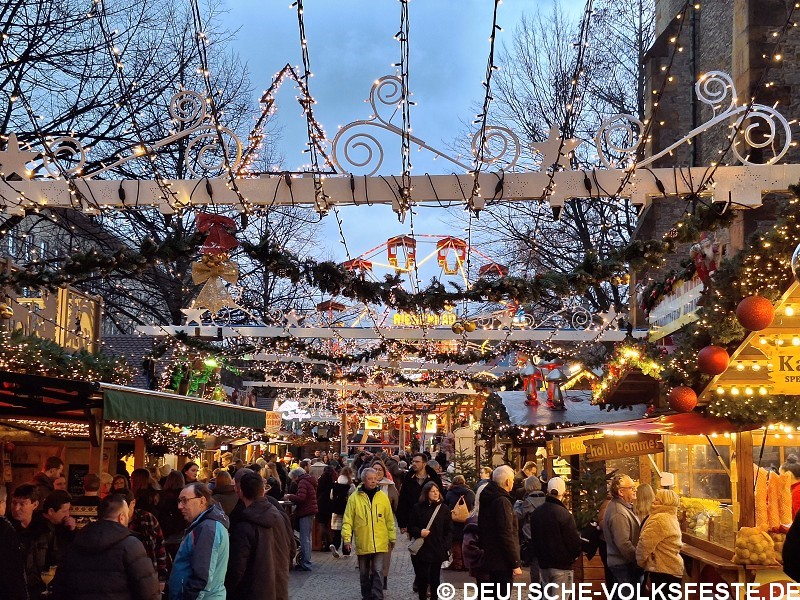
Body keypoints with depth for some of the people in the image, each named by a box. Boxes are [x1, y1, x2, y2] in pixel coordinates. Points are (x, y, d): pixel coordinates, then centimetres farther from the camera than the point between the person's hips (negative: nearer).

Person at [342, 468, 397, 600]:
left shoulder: (383, 497, 2)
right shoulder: (354, 498, -3)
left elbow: (389, 519, 8)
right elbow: (347, 520, -2)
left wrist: (392, 538, 11)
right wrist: (347, 538, -8)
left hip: (379, 543, 0)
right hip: (362, 543, 0)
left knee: (378, 571, -6)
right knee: (364, 573, 12)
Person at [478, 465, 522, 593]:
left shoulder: (488, 499, 12)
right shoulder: (502, 501, -18)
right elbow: (507, 536, -22)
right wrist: (515, 564, -19)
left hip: (490, 558, 10)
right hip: (502, 563, -10)